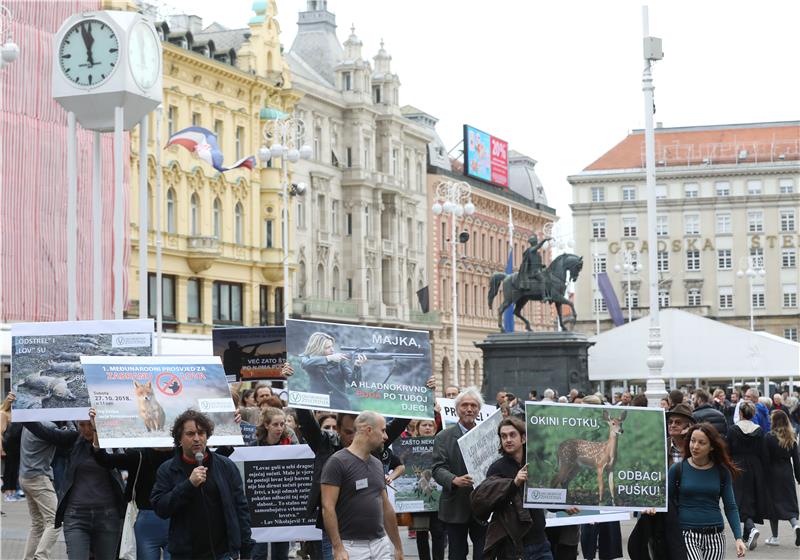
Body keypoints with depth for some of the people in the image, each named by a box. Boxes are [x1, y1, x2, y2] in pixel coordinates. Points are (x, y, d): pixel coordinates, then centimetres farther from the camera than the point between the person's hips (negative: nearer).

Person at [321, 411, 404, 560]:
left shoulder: (377, 464, 13)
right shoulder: (338, 462, -9)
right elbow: (328, 507, -14)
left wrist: (398, 547, 17)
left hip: (381, 544, 6)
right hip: (351, 546, -6)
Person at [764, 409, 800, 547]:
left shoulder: (770, 437, -13)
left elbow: (766, 459, -12)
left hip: (773, 473, -4)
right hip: (787, 473, 4)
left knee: (774, 503, 5)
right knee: (789, 502, 12)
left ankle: (774, 537, 8)